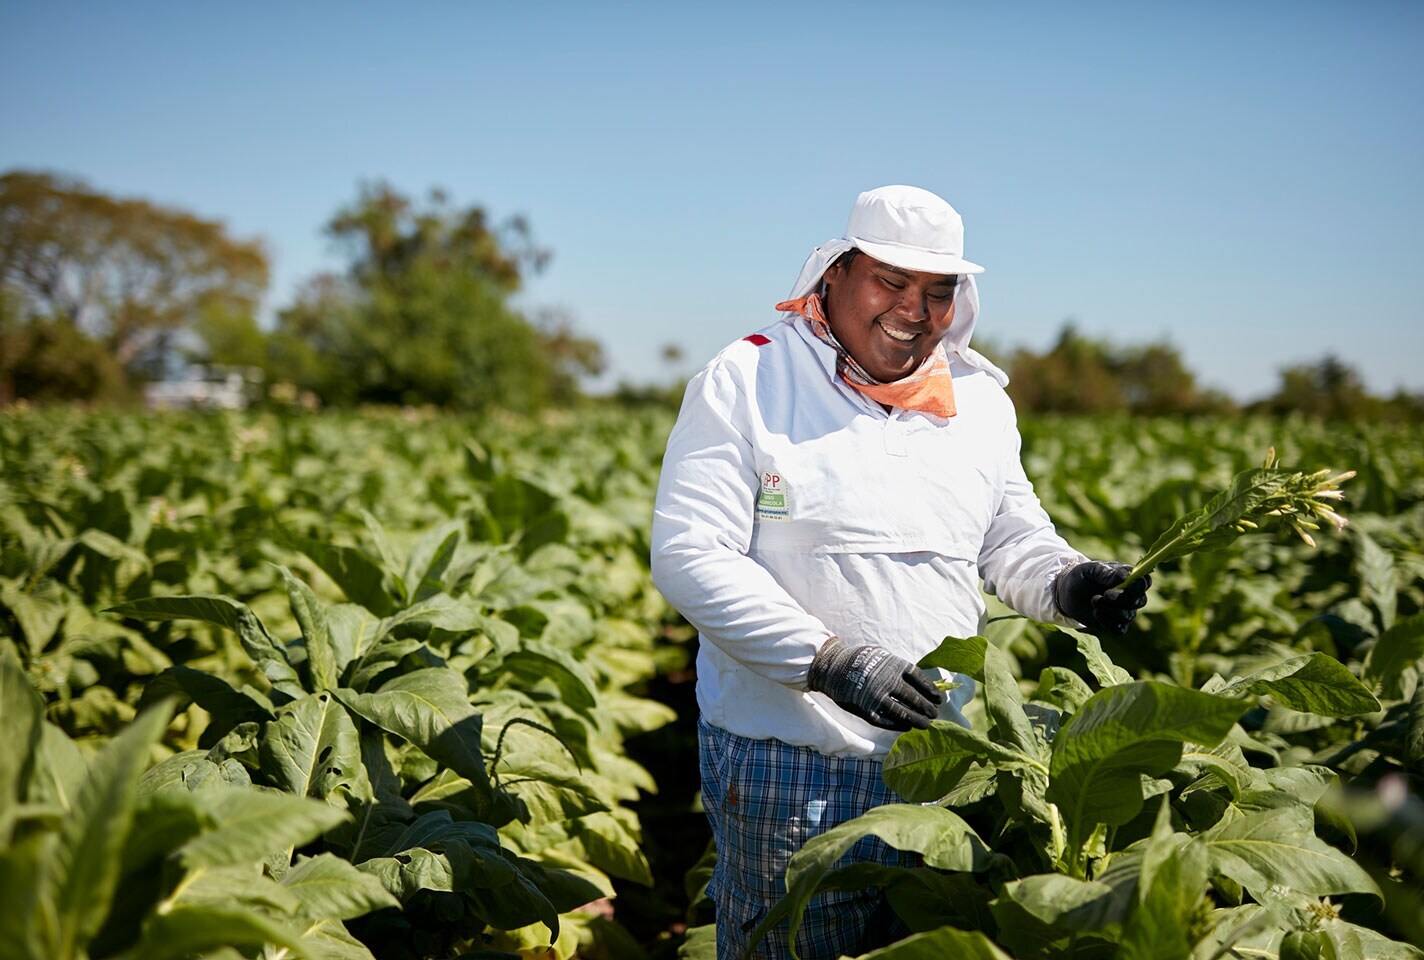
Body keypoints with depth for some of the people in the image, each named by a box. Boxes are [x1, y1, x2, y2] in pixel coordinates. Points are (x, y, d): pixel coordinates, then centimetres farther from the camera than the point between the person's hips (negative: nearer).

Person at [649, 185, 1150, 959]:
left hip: (941, 762, 5)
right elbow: (688, 557, -15)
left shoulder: (980, 401, 10)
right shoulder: (745, 384, -7)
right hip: (786, 762, -5)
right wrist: (830, 661, -23)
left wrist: (1063, 584, -4)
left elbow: (1010, 541, 20)